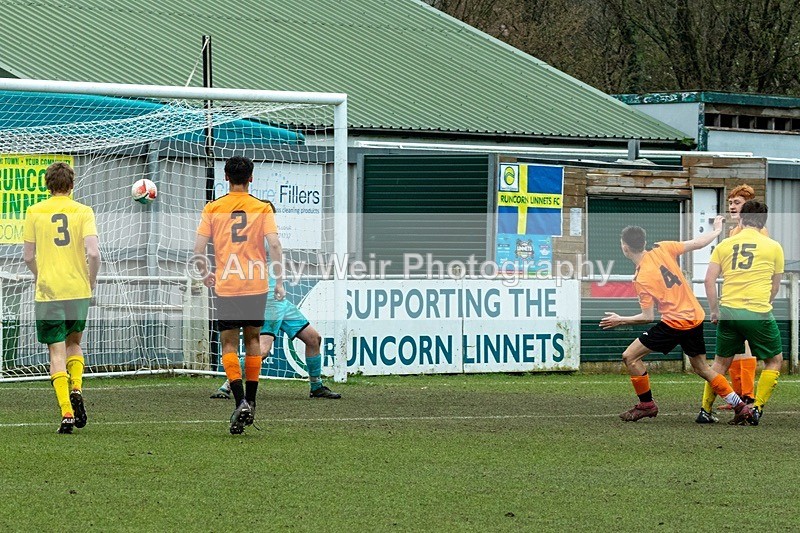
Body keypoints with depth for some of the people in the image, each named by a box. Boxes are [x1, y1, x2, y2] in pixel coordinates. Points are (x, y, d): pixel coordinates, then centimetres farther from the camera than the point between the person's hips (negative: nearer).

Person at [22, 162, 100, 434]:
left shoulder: (34, 212, 1)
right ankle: (76, 389, 0)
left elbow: (28, 256, 3)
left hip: (48, 291, -1)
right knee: (74, 342, 24)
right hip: (78, 290, 1)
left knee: (57, 352, 0)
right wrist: (92, 280, 6)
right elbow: (93, 252, -12)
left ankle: (67, 413, -11)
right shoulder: (83, 212, -1)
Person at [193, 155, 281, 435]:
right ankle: (250, 403, 18)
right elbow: (274, 245, -9)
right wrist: (279, 280, -4)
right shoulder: (262, 208, -1)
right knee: (252, 340, 16)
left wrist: (205, 274, 15)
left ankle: (240, 401, -16)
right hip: (256, 284, 1)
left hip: (226, 286, -1)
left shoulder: (212, 209, 0)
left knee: (229, 344, 3)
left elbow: (198, 248, -3)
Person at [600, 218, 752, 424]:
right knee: (701, 368, 21)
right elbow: (698, 243, 4)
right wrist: (717, 230, 22)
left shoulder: (642, 279, -15)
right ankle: (741, 407, 17)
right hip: (696, 317, 7)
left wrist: (621, 320, 0)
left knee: (630, 356, 1)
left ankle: (647, 405, 7)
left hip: (675, 323, -7)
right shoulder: (662, 249, -1)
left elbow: (648, 317, -13)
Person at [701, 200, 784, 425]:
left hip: (728, 311, 3)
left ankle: (705, 410, 19)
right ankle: (756, 409, 5)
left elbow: (709, 280, 3)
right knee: (775, 361, 13)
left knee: (721, 361, 19)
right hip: (758, 313, -3)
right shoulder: (773, 247, 5)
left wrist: (714, 310, 10)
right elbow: (775, 287, 13)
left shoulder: (724, 245, 9)